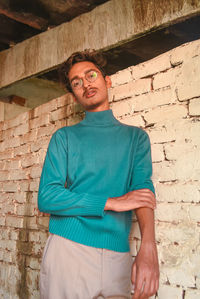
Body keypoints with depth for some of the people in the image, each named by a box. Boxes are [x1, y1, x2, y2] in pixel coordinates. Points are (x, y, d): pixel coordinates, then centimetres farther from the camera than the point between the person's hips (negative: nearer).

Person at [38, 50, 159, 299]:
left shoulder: (136, 136, 9)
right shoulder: (64, 137, 5)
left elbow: (143, 188, -6)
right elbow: (46, 198, -5)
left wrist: (148, 247, -23)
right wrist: (112, 202, -12)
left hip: (118, 256, 1)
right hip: (67, 249, -1)